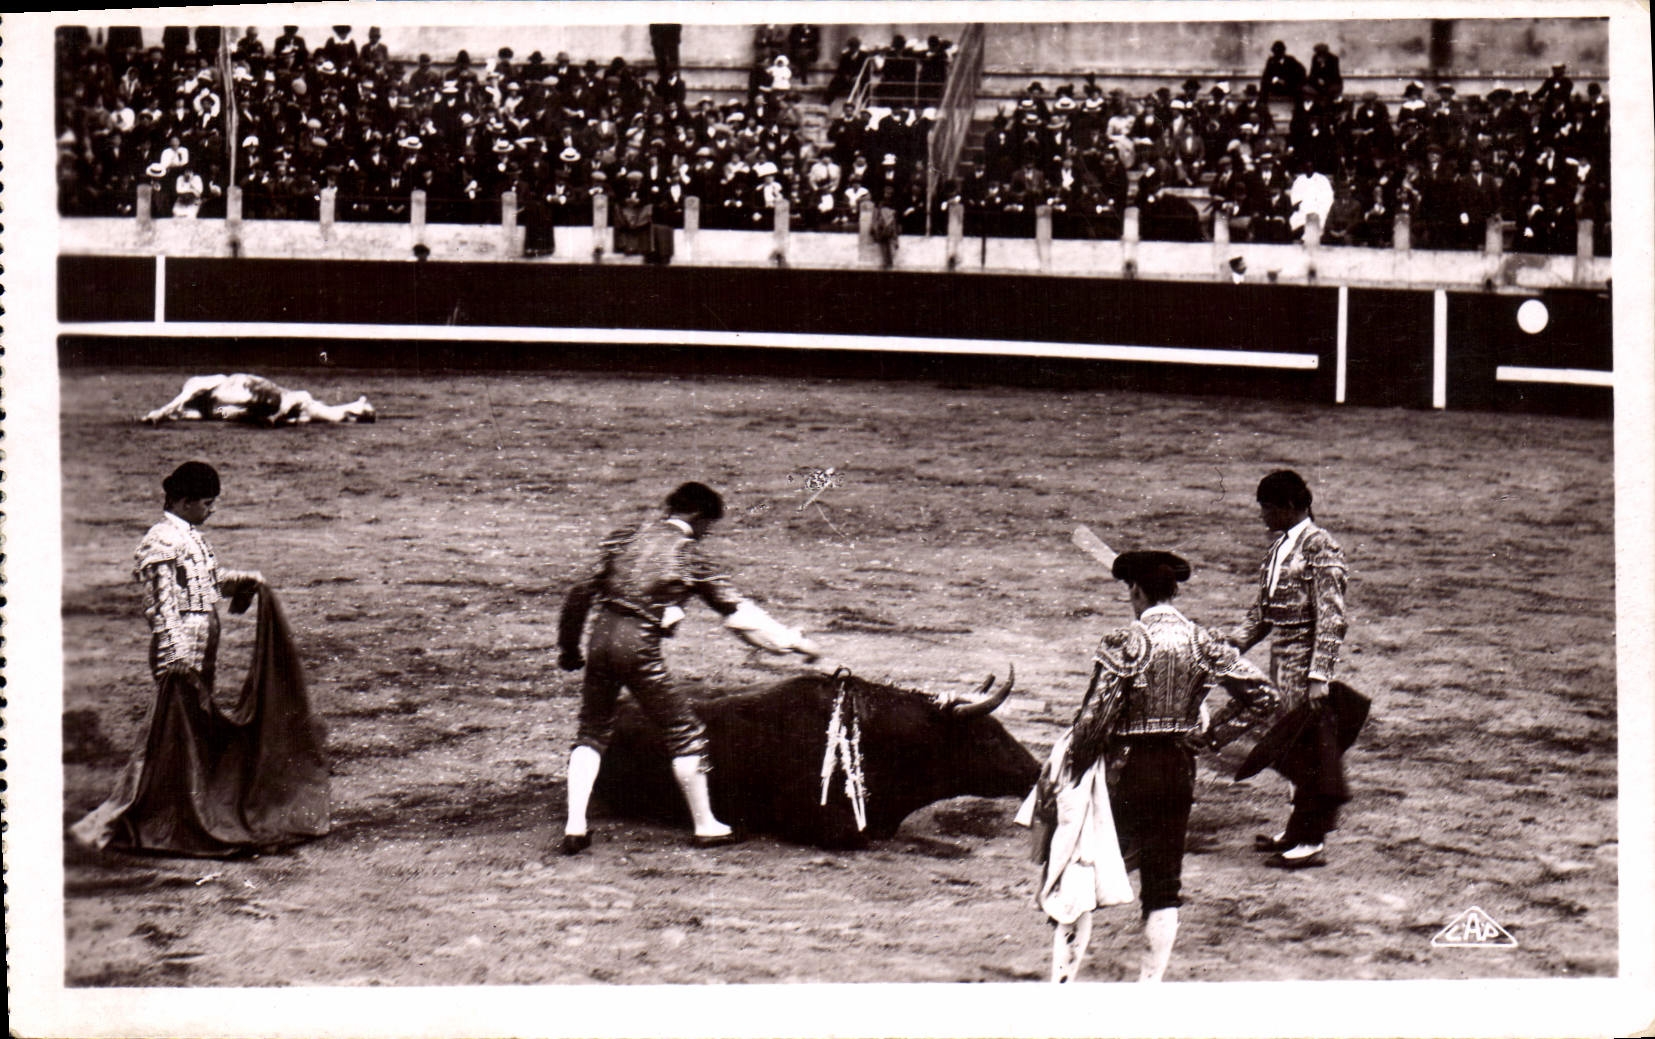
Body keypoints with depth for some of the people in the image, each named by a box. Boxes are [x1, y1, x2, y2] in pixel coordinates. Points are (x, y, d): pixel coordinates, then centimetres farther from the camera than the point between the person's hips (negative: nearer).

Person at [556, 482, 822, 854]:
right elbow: (737, 611, 4)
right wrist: (792, 642, 11)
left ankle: (575, 827, 6)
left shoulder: (626, 538, 14)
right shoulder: (689, 555, 2)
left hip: (601, 637, 5)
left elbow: (581, 593, 13)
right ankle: (705, 827, 15)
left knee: (592, 732, 16)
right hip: (639, 645, -5)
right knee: (686, 733, 8)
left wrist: (568, 647, 23)